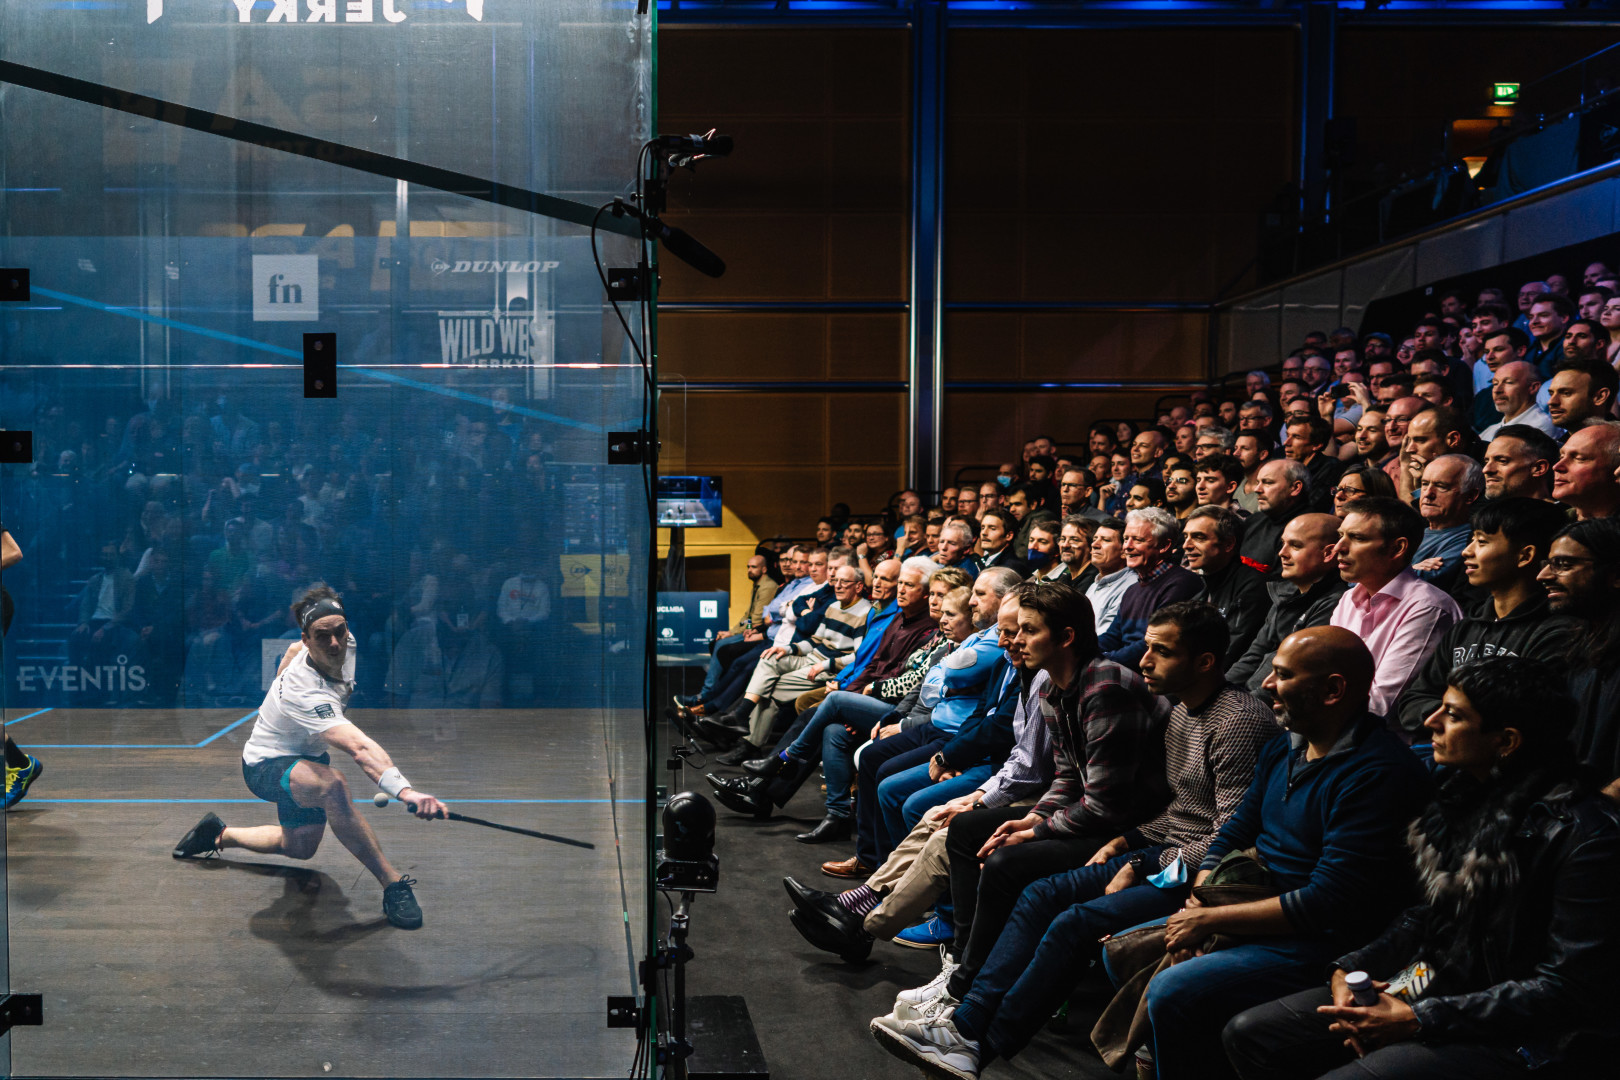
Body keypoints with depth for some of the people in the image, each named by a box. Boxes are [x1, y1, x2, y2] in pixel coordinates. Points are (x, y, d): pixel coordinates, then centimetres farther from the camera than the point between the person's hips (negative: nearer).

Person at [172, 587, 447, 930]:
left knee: (300, 847, 22)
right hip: (265, 766, -9)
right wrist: (404, 790, -71)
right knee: (332, 785, -40)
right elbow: (361, 749, -57)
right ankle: (392, 884, -34)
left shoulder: (346, 644, -15)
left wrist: (281, 690, 25)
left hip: (304, 757, 9)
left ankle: (219, 835, 44)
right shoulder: (307, 694, -41)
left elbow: (293, 650, 10)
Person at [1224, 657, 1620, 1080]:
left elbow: (1568, 989, -19)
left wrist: (1419, 1020, -21)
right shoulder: (1461, 793, 7)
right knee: (1247, 1034, 1)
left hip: (1520, 1040, -8)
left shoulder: (1583, 835, -18)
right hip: (1431, 982, 8)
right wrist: (1349, 969, -2)